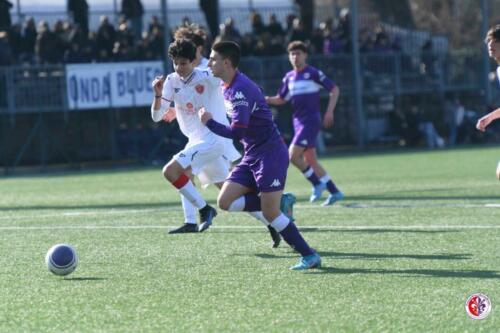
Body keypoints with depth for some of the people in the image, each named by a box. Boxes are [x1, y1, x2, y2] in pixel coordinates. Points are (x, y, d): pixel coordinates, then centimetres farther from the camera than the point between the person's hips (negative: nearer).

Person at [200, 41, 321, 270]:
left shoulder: (240, 90, -20)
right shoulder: (228, 87, 10)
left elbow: (237, 131, -27)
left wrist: (209, 122, -16)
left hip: (270, 153, -9)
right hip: (252, 156, 9)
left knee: (270, 213, -11)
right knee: (225, 202, -4)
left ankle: (310, 256, 0)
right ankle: (280, 203, 3)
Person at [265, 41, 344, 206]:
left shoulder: (313, 73, -7)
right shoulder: (289, 77, 12)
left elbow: (334, 89, -4)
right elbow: (281, 99, 20)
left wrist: (329, 111, -13)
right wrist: (269, 99, -2)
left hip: (311, 120, -8)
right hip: (298, 122, 8)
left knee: (293, 155, -18)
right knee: (310, 161, 9)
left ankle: (317, 184, -3)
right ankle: (334, 191, 17)